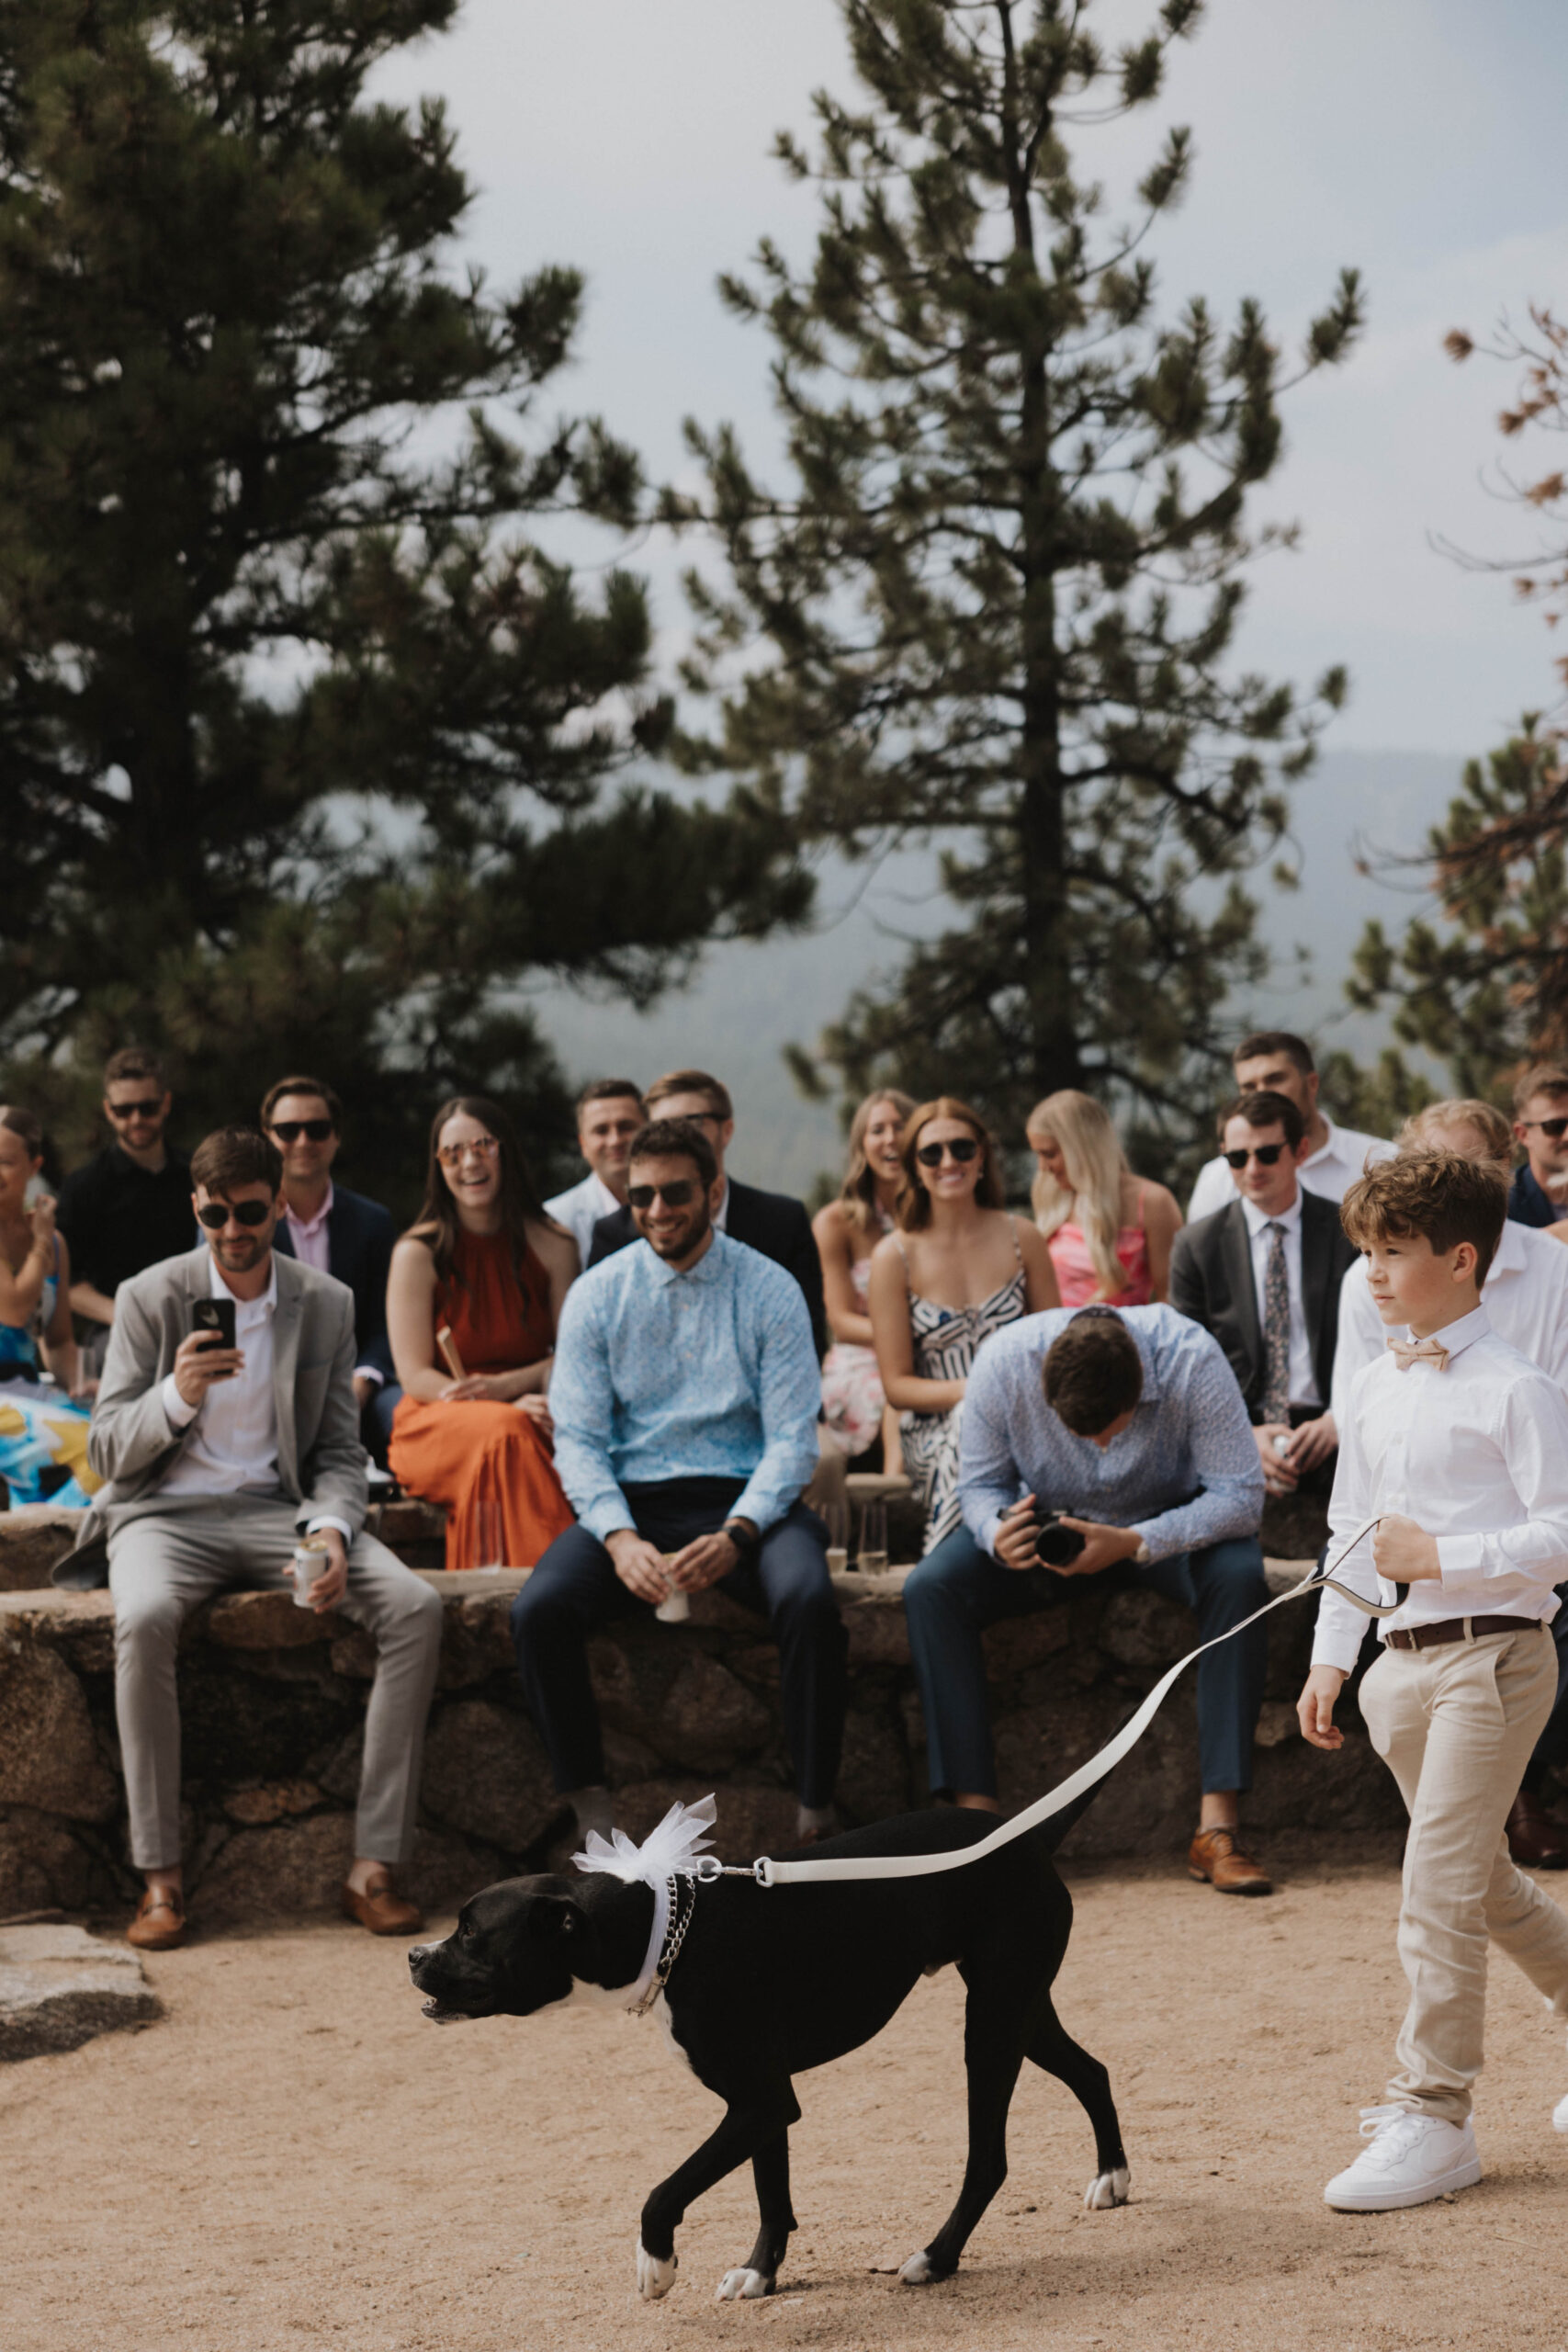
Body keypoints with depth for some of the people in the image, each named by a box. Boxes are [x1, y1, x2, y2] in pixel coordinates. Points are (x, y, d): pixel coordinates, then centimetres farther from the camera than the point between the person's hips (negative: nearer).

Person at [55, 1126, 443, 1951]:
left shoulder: (327, 1304, 7)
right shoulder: (150, 1298, 0)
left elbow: (341, 1450, 9)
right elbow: (107, 1451, -3)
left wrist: (330, 1531, -13)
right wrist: (178, 1394, -23)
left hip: (279, 1509, 3)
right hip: (167, 1511, -2)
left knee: (414, 1608, -25)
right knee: (144, 1619, -38)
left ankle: (374, 1865, -23)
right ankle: (159, 1876, -29)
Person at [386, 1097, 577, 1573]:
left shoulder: (551, 1245, 8)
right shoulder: (417, 1253, -1)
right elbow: (415, 1376, -5)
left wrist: (503, 1385, -13)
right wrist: (515, 1406, -19)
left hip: (527, 1408, 2)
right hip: (436, 1423, -2)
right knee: (507, 1431, -38)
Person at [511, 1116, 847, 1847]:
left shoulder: (770, 1291, 2)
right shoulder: (596, 1294, 6)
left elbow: (792, 1440, -3)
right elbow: (578, 1438, 2)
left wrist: (734, 1534, -21)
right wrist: (620, 1538, -17)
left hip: (746, 1499, -1)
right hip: (629, 1503, 1)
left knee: (809, 1601, -33)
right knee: (538, 1611, -27)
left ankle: (815, 1816, -22)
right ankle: (592, 1814, -15)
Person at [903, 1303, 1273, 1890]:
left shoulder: (1191, 1361, -29)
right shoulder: (1003, 1361, -24)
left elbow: (1240, 1495, -27)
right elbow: (980, 1482, -9)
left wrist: (1132, 1544, -39)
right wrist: (997, 1533, -33)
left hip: (1168, 1524, -2)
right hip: (1045, 1519, 2)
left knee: (1239, 1578, -34)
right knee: (929, 1589, -24)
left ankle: (1218, 1825, -33)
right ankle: (979, 1815, -24)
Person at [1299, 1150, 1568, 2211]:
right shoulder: (1375, 1390, 13)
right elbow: (1353, 1533, 21)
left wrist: (1441, 1555, -21)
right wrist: (1330, 1658, 17)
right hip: (1404, 1657, 8)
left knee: (1440, 1888, -10)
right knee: (1483, 1878, 17)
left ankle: (1433, 2115, -5)